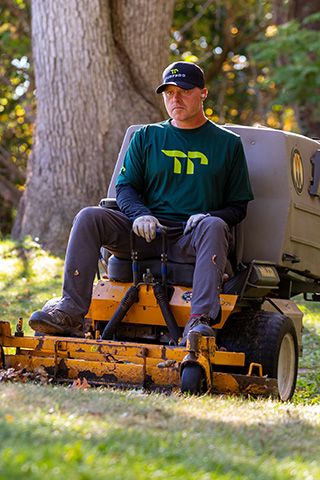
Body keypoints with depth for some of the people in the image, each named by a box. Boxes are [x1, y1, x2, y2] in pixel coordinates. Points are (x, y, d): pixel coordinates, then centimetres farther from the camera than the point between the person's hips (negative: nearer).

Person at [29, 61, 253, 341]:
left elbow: (238, 207, 9)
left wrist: (207, 217, -13)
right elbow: (125, 186, 12)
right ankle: (70, 313, -31)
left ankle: (201, 320, -50)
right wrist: (140, 214, -11)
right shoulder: (146, 137, 17)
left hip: (192, 241, -2)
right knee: (89, 217, -21)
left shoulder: (227, 143, 12)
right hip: (145, 234, 2)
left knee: (214, 226, -37)